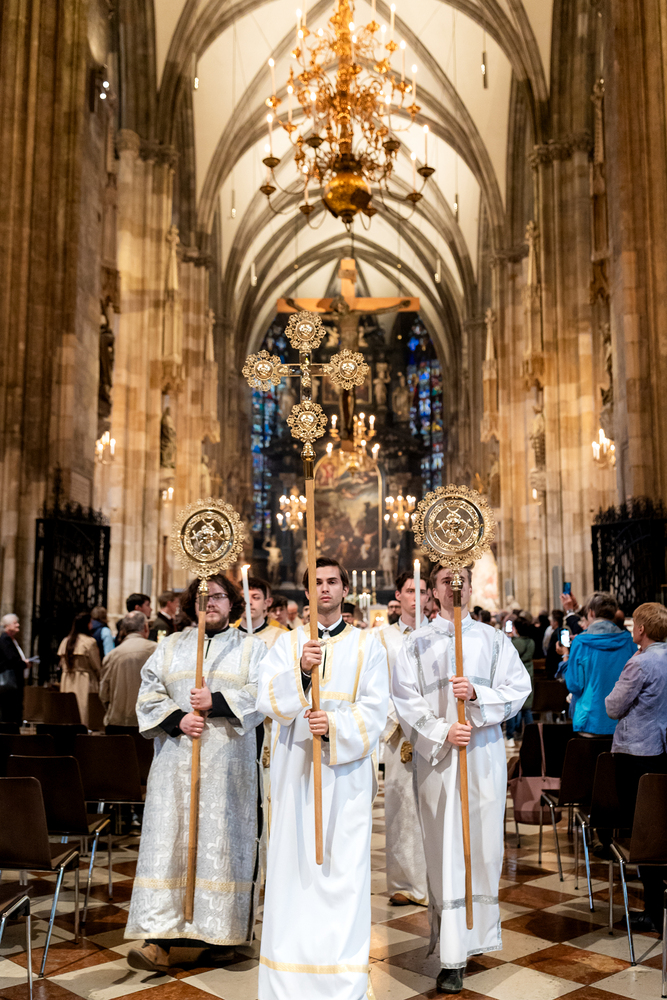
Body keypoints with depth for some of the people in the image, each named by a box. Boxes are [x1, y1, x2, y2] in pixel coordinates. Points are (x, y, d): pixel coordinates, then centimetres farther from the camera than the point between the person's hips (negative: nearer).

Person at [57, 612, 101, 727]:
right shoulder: (89, 642, -11)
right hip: (85, 683, -6)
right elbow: (96, 666, -7)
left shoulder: (65, 641, 7)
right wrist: (100, 681, 5)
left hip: (67, 683, 6)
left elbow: (62, 665, 13)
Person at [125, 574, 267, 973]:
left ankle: (221, 931, 11)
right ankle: (161, 937, -4)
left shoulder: (252, 647, 8)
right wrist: (177, 720, -10)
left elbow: (261, 694, -5)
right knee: (168, 839, -4)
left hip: (229, 761, -2)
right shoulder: (171, 645, 14)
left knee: (222, 840, -1)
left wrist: (216, 702, -17)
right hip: (177, 758, 2)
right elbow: (149, 694, 7)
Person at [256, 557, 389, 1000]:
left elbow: (375, 710, -2)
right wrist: (300, 670, -22)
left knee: (344, 866, -2)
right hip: (295, 768, 1)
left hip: (346, 768, -1)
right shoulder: (287, 644, 9)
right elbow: (268, 702, -4)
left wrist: (335, 726, -20)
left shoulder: (368, 644, 6)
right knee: (293, 863, 2)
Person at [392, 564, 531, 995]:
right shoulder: (418, 643, 7)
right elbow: (406, 699, -1)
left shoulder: (493, 639, 9)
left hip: (484, 753, 1)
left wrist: (477, 694, -15)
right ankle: (453, 956, 2)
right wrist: (441, 732, -12)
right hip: (436, 757, -1)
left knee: (483, 842, 3)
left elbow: (519, 687, 1)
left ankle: (480, 929, 22)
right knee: (445, 848, -2)